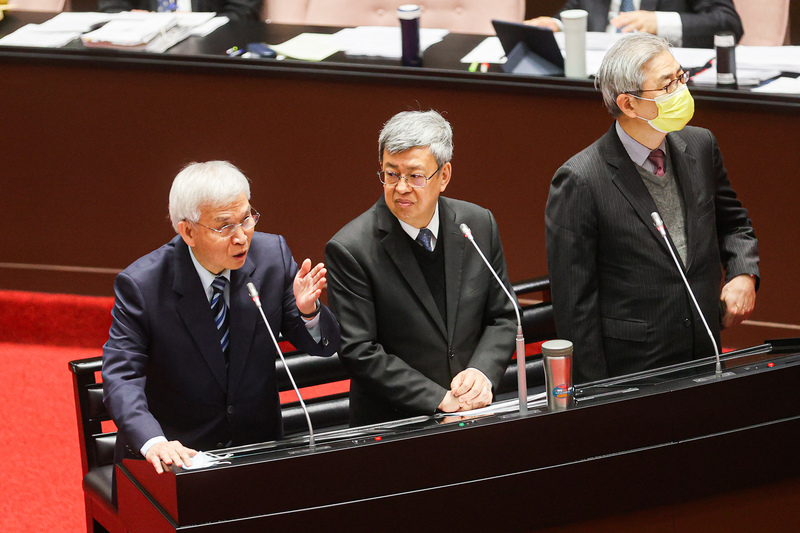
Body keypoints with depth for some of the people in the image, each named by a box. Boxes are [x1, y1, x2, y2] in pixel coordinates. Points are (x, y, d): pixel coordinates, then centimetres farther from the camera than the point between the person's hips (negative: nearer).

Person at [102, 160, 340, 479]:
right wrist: (153, 442, -36)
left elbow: (324, 346, 5)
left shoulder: (272, 254, -3)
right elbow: (121, 377, -17)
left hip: (258, 450, 3)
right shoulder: (141, 284, -13)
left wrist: (308, 311, -19)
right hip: (176, 456, -3)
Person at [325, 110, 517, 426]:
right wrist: (439, 399, -15)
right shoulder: (350, 249, -10)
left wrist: (483, 372, -8)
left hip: (474, 411, 3)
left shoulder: (479, 225, 4)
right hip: (391, 423, -3)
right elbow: (358, 351, -11)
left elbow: (502, 317, 11)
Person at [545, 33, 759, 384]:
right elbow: (574, 303, -13)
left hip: (705, 356, 5)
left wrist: (743, 274, -1)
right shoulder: (579, 181, -16)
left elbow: (732, 223, 20)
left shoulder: (699, 145, 2)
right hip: (629, 368, -5)